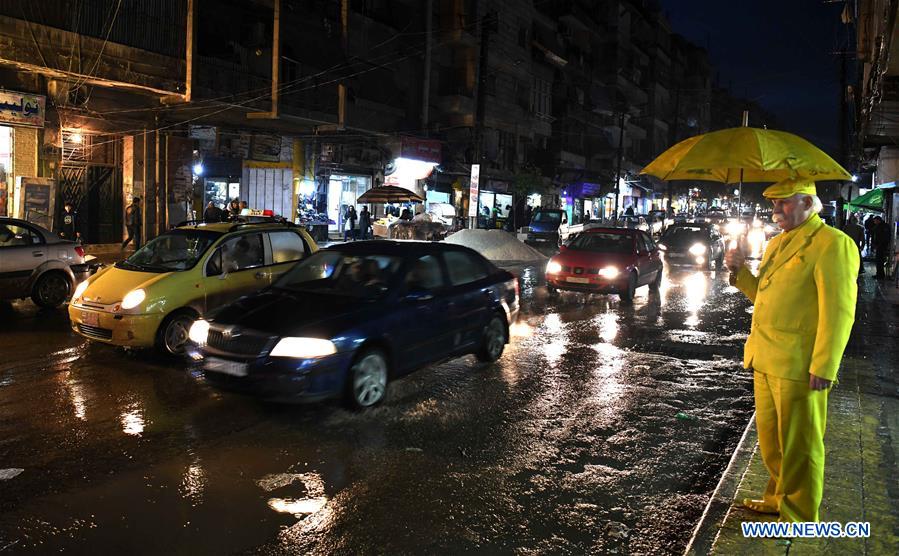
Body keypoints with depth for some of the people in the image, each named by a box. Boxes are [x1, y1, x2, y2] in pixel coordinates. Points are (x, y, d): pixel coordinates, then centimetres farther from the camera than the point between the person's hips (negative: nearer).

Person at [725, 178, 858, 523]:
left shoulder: (832, 244, -11)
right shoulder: (777, 244, 16)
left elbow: (838, 311, -17)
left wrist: (824, 367, -21)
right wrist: (740, 271, 5)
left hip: (799, 366, -8)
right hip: (765, 360, 8)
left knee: (799, 445, 4)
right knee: (770, 437, 18)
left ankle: (798, 518, 18)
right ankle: (779, 498, 36)